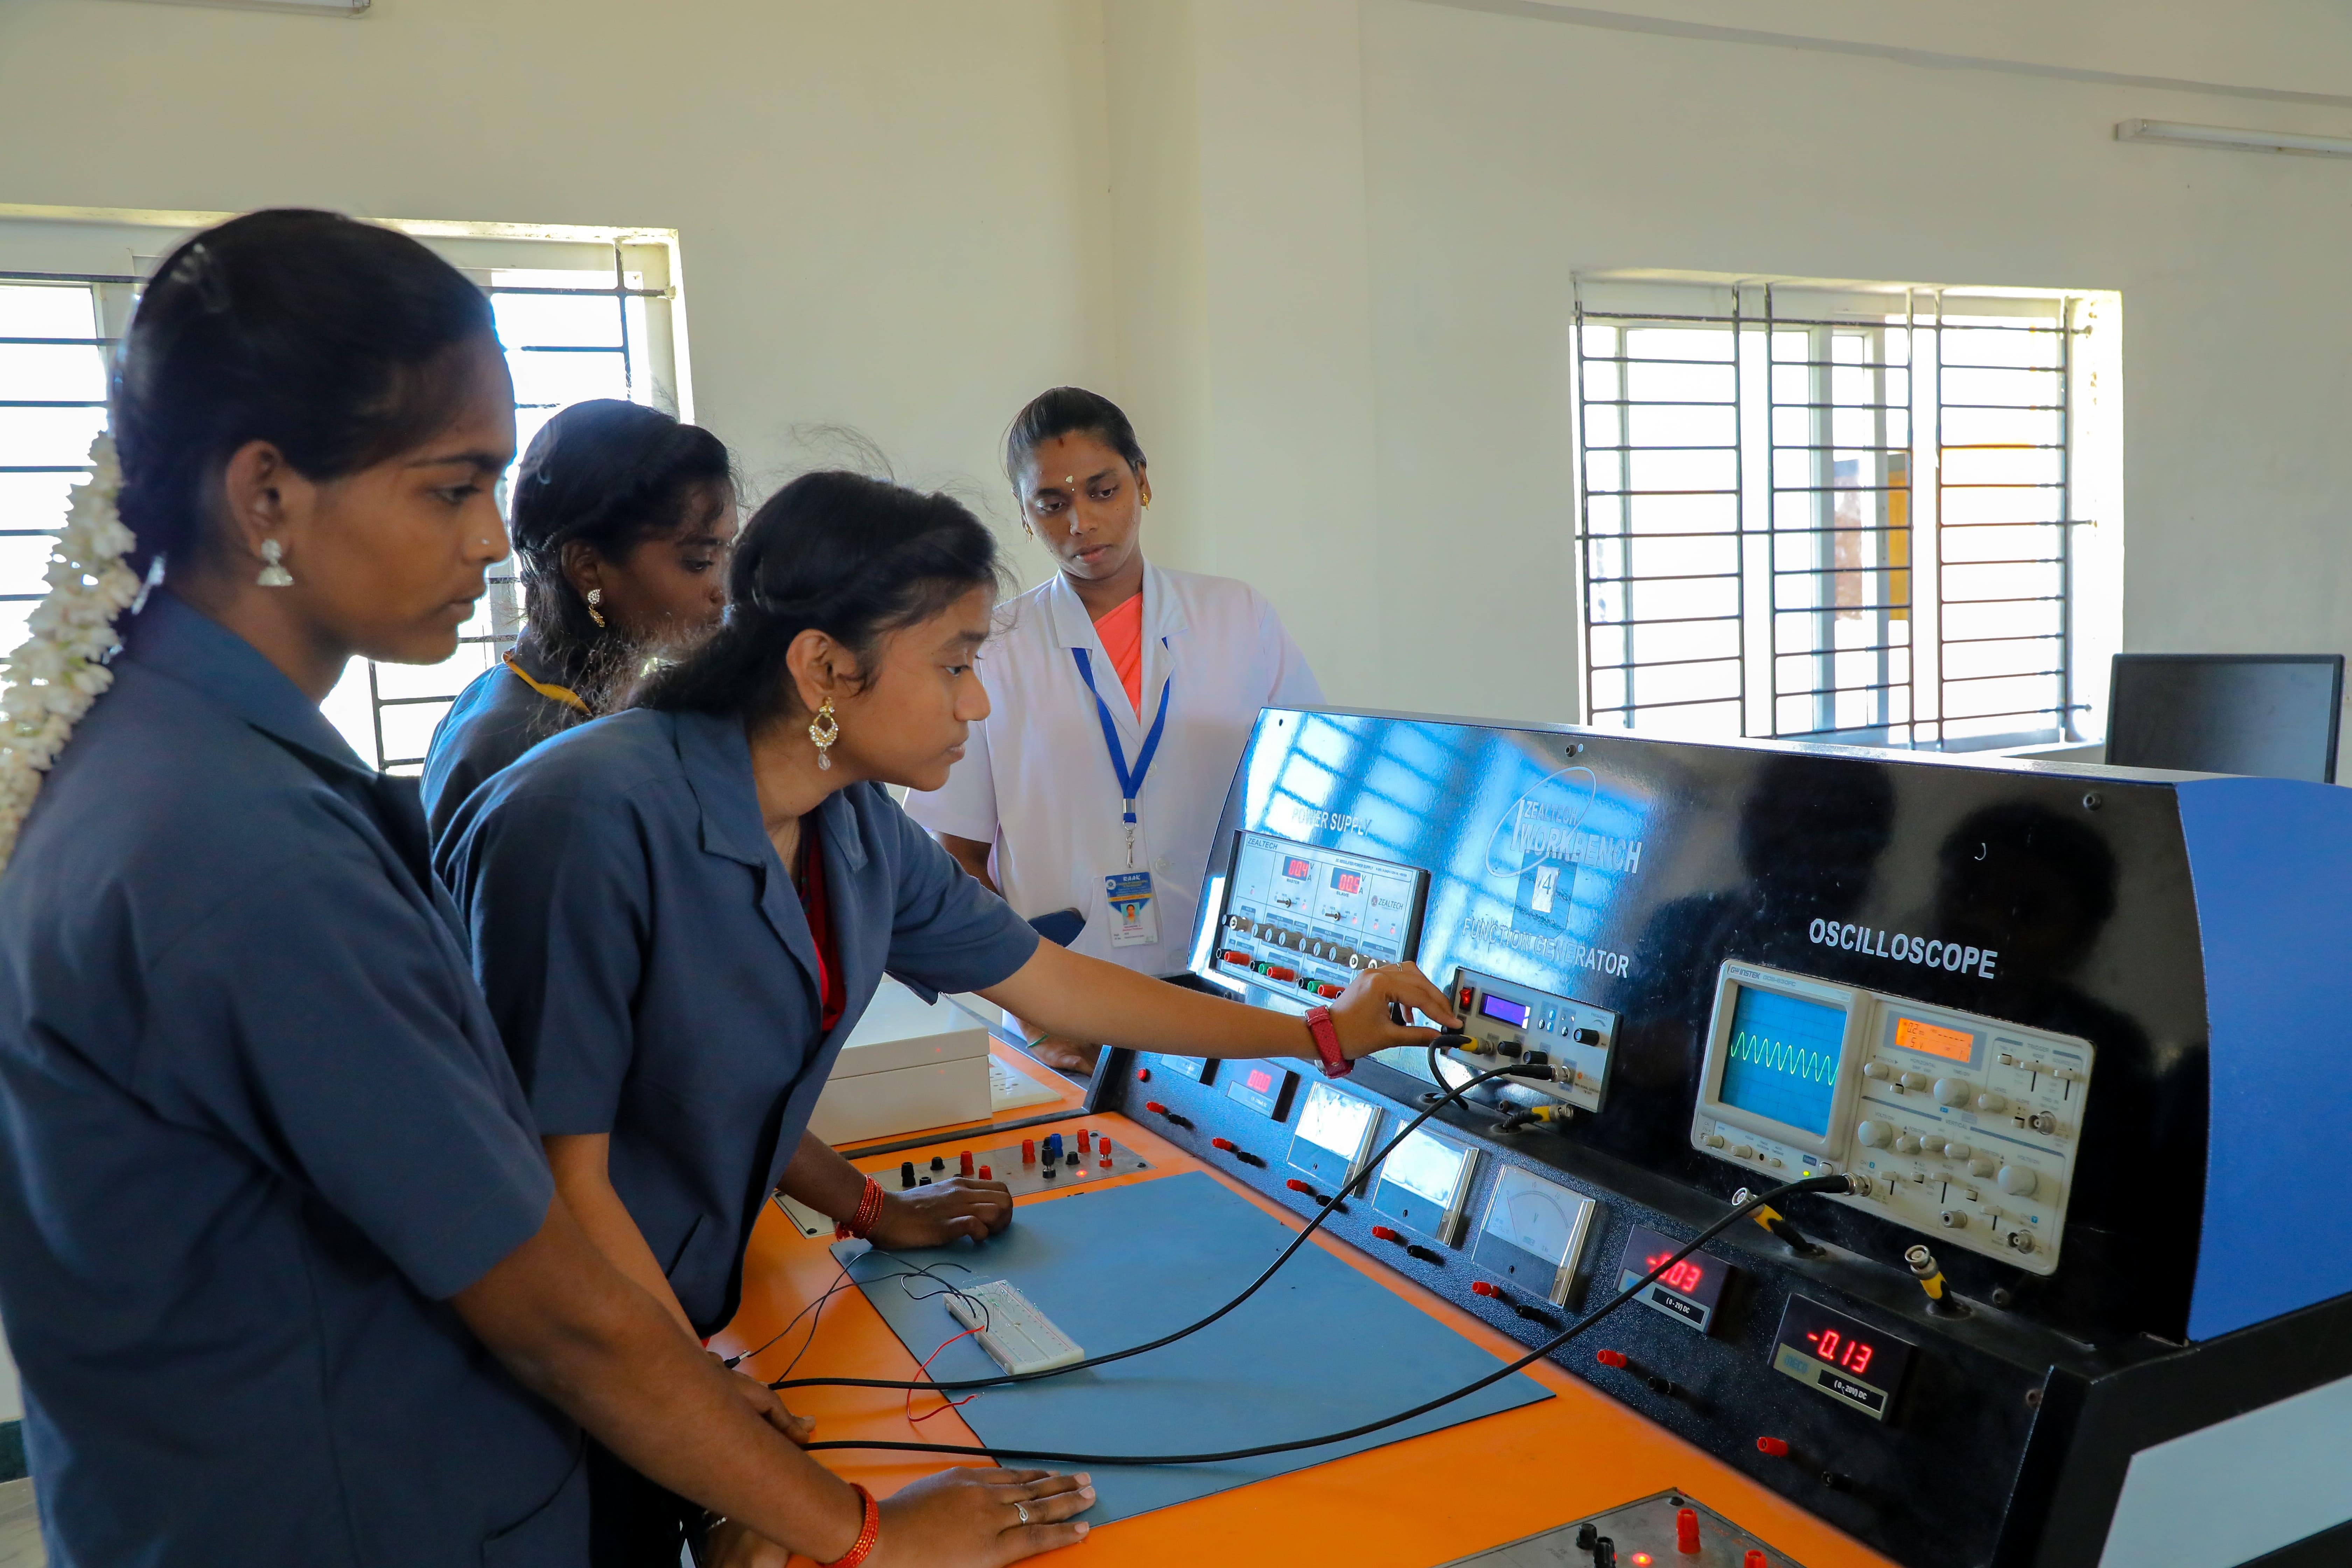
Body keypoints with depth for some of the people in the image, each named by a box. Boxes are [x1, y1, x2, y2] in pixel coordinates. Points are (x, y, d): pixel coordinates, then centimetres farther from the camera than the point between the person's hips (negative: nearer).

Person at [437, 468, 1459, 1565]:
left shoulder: (856, 828, -4)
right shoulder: (597, 818, -27)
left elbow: (1053, 983, 8)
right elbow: (562, 1175, -25)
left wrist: (1323, 1036, 11)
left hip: (695, 1325, 6)